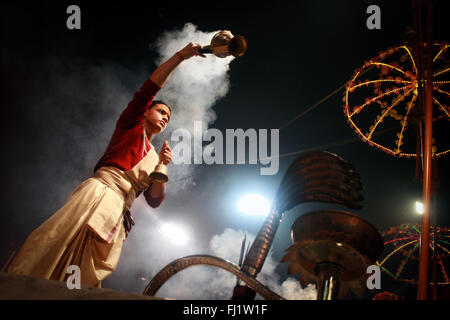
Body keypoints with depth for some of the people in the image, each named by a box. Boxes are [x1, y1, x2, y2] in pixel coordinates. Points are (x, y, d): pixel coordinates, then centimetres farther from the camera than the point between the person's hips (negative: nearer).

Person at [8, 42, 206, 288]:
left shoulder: (153, 157, 31)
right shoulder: (131, 125, 18)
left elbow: (155, 200, 19)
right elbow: (149, 89, 3)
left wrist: (162, 165, 3)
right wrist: (180, 56, -2)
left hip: (117, 216, 6)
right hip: (100, 191, -6)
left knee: (87, 279, -7)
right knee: (55, 244, -27)